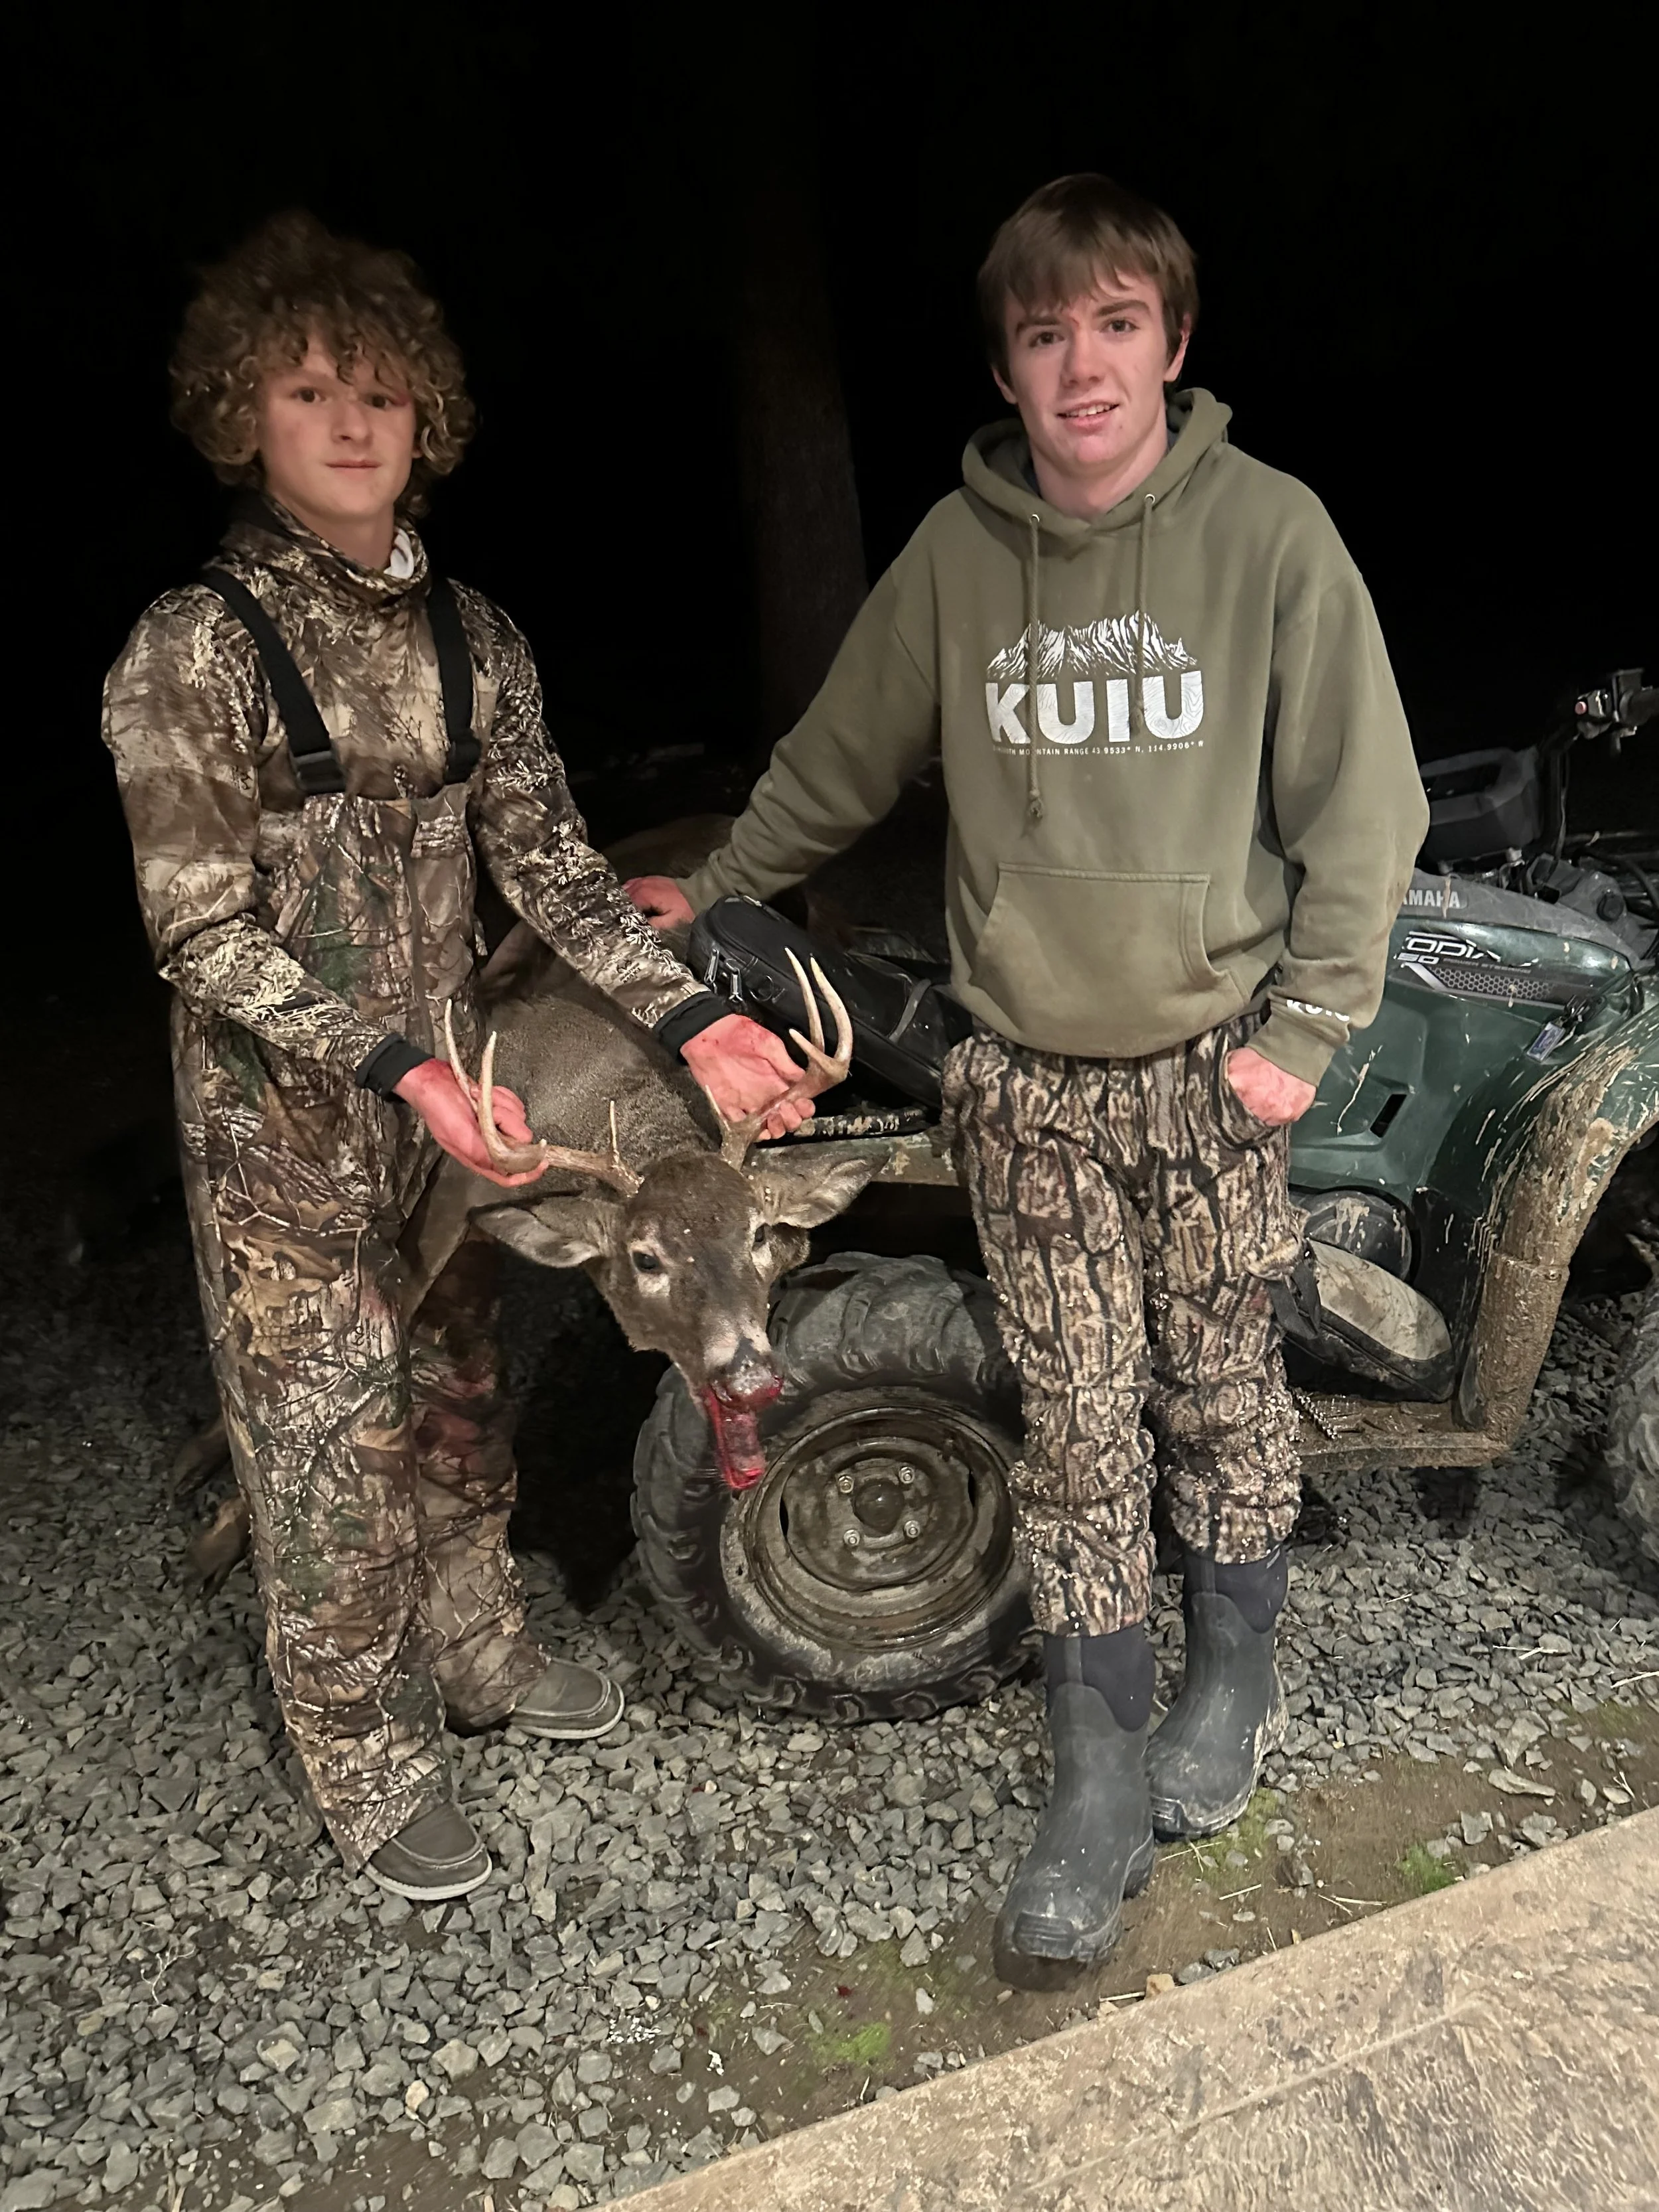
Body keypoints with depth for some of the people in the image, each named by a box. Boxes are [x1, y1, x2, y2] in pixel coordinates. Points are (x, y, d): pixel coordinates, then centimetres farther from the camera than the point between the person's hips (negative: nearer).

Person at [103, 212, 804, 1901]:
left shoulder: (473, 640, 3)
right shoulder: (191, 654, -12)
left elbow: (547, 863, -2)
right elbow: (204, 937, -15)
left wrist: (690, 1020, -15)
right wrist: (403, 1071, -27)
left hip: (449, 1094, 5)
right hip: (284, 1127, -5)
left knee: (458, 1395, 20)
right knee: (330, 1438, 7)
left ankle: (476, 1648, 43)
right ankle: (369, 1763, 28)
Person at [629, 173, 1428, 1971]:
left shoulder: (1270, 533, -5)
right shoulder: (955, 552, 1)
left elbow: (1362, 804, -2)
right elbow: (843, 758, 15)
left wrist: (1303, 1026, -7)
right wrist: (712, 889, 23)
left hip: (1215, 1061, -1)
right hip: (1027, 1077, 1)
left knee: (1222, 1392, 12)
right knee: (1077, 1422, 5)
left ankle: (1234, 1680, 37)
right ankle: (1101, 1775, 19)